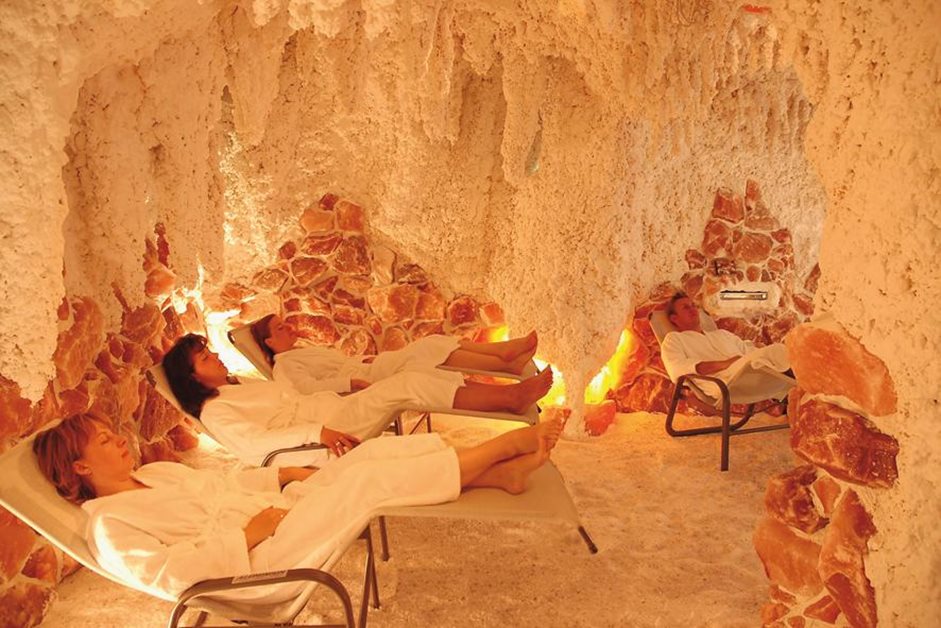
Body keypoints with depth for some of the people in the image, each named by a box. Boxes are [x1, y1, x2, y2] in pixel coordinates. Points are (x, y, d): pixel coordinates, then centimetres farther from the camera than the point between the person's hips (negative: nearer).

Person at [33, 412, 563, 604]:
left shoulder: (156, 472, 18)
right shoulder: (109, 524, -6)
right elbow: (166, 574, -20)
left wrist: (285, 474, 9)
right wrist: (245, 535, -20)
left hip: (274, 510, 8)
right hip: (259, 563, -8)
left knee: (372, 451, -10)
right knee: (366, 480, -20)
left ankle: (500, 471, -11)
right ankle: (501, 448, -12)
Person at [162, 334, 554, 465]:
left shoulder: (242, 385, 24)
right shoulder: (214, 410, -2)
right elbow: (254, 442, -18)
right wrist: (316, 432, -31)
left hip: (336, 408, 9)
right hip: (325, 435, -8)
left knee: (404, 384, -9)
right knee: (403, 387, -22)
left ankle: (510, 394, -14)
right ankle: (512, 397, -23)